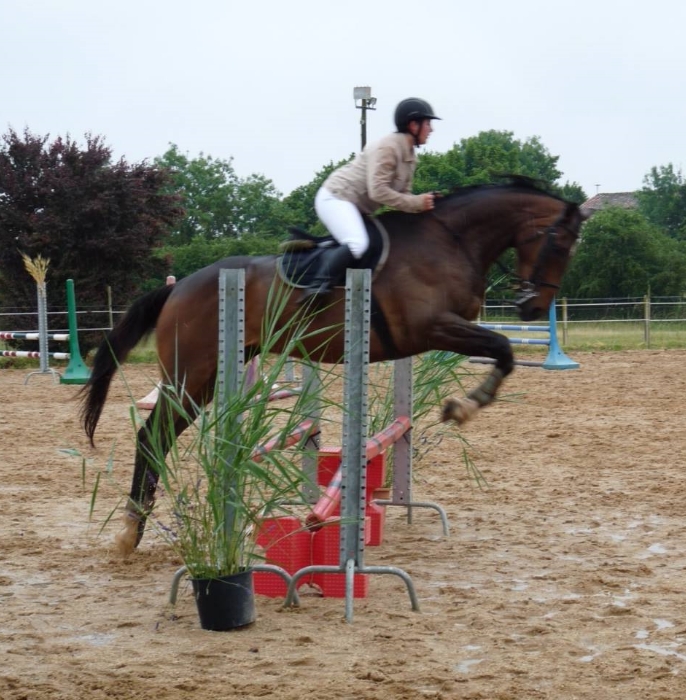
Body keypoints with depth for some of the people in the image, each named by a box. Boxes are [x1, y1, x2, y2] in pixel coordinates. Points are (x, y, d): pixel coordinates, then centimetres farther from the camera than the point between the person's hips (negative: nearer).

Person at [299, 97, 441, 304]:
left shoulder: (410, 155, 10)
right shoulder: (387, 147, -20)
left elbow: (402, 194, 10)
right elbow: (378, 191, -27)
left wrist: (424, 203, -9)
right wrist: (416, 203, -25)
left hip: (356, 207, 11)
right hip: (336, 197, -11)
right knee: (358, 244, -30)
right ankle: (318, 285, -28)